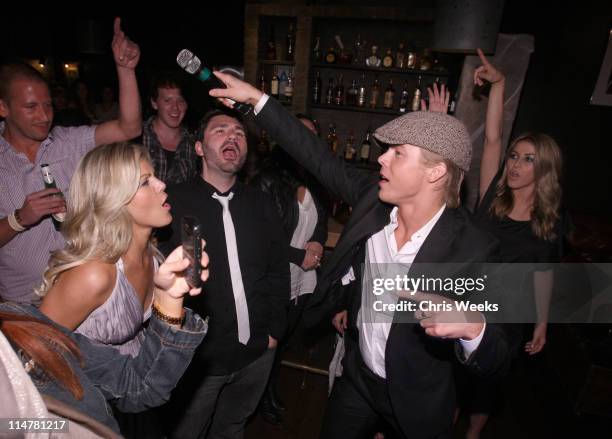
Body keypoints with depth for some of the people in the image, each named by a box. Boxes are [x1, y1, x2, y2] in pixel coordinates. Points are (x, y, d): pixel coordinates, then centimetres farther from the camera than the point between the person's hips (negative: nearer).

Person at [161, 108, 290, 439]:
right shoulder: (173, 202, -11)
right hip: (198, 355, -3)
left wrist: (274, 331, 2)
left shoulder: (261, 204, 2)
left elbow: (278, 270, 4)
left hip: (257, 353, 4)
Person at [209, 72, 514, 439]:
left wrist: (473, 327, -45)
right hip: (358, 379, 4)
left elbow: (496, 362, -22)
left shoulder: (471, 248, -27)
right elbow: (318, 157, -8)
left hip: (416, 403, -3)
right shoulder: (373, 200, -16)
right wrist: (256, 98, -5)